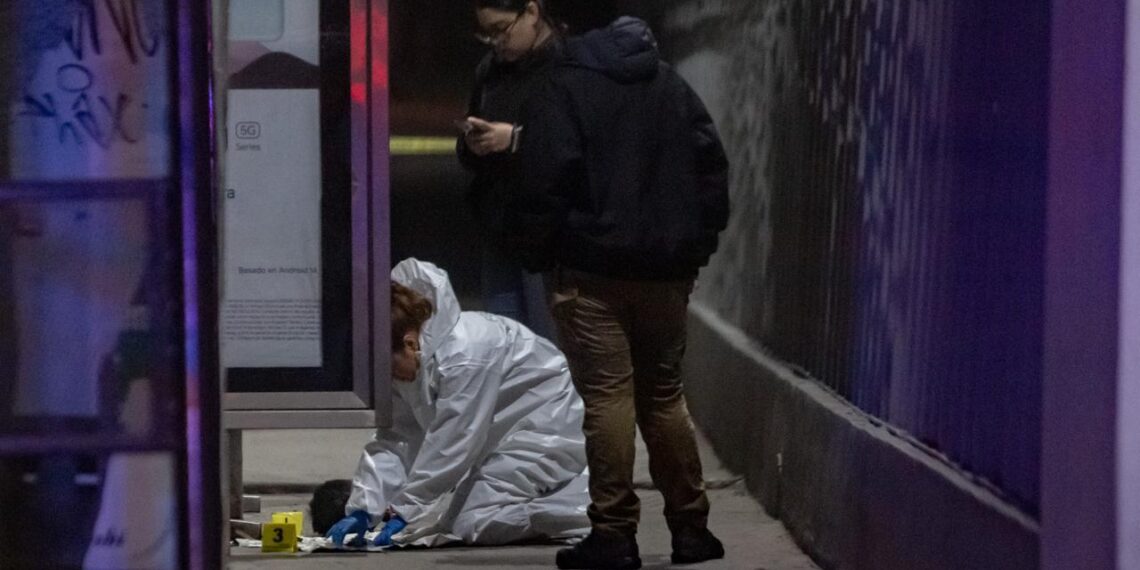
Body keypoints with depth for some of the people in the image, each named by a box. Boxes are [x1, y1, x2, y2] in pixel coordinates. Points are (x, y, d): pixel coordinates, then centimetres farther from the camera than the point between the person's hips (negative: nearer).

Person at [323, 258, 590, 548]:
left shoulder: (464, 357, -31)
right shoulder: (406, 360, -3)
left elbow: (449, 449, -29)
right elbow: (393, 438, -3)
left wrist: (404, 513, -25)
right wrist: (363, 509, -13)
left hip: (542, 433, -10)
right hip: (497, 437, 10)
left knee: (471, 523, -19)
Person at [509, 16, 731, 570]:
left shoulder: (565, 89, -5)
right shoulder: (672, 86, 13)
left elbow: (545, 181, -13)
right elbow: (712, 166, 10)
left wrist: (535, 253, -1)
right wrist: (698, 243, 13)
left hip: (592, 273, -5)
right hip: (667, 271, 5)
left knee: (607, 396, -4)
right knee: (664, 393, 14)